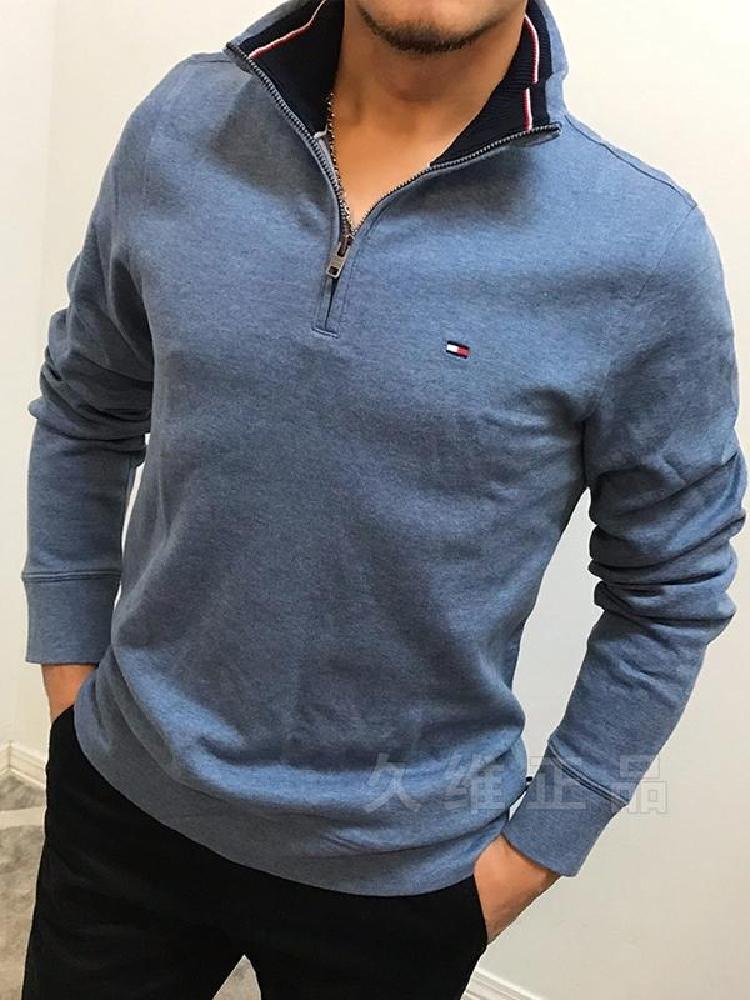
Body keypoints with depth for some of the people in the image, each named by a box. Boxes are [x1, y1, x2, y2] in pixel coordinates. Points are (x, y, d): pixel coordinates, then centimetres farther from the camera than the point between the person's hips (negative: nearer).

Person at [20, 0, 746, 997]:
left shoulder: (645, 248, -17)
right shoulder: (181, 125, -8)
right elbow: (85, 409, 6)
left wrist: (537, 848, -3)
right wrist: (68, 668, 5)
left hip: (400, 868, -2)